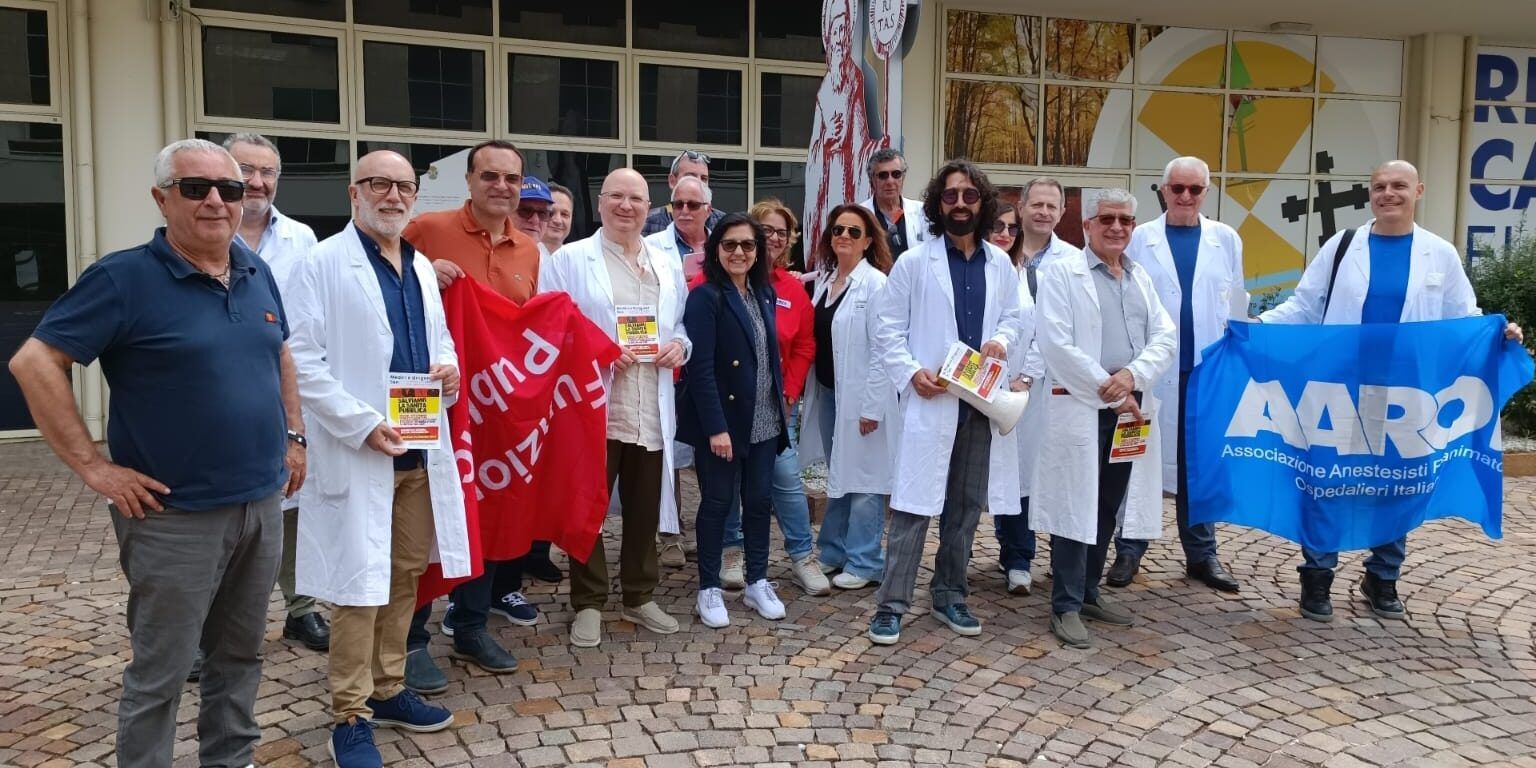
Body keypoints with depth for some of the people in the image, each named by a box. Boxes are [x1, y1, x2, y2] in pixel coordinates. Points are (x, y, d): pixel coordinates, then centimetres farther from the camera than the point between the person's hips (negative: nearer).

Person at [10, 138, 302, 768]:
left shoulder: (257, 274, 6)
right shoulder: (125, 278, -12)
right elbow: (34, 362, -14)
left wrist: (293, 437, 14)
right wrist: (92, 465, -15)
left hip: (262, 503, 6)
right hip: (176, 516, -6)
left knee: (241, 654, 19)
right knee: (160, 673, 7)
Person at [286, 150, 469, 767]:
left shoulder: (421, 267, 14)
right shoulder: (323, 263, -7)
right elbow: (303, 360, -13)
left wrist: (449, 365, 0)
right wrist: (362, 424, -20)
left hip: (419, 450, 7)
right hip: (358, 452, -7)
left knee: (406, 575, 14)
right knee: (359, 586, -2)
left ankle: (388, 690, 29)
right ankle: (351, 716, 11)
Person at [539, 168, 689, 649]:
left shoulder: (669, 267, 16)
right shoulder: (568, 260, 1)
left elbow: (683, 327, 20)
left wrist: (679, 346, -3)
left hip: (651, 412, 4)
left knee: (645, 510, 12)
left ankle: (640, 597, 27)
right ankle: (588, 604, 16)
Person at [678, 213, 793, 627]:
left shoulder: (764, 294, 9)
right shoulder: (705, 298, -12)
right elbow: (699, 368, -17)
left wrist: (780, 403, 10)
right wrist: (716, 427, -21)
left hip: (764, 421, 6)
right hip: (721, 421, -6)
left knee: (760, 500, 12)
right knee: (717, 502, 5)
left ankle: (757, 582, 26)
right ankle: (709, 588, 18)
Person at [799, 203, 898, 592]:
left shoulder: (875, 284, -11)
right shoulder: (824, 280, 10)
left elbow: (882, 349, -15)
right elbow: (815, 338, 12)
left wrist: (872, 405, -17)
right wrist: (809, 389, 7)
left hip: (860, 396, -7)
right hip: (826, 392, 7)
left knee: (863, 479, 0)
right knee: (837, 476, 16)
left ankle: (864, 563, 11)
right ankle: (834, 551, 27)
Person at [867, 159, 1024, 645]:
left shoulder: (1001, 264, 9)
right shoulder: (914, 263, -1)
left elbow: (1013, 317, 17)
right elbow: (888, 331, -1)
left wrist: (1002, 339, -5)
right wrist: (911, 372, -15)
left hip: (981, 401, 4)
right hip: (930, 401, -4)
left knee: (966, 506, 13)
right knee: (913, 508, -5)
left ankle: (949, 596, 26)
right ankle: (892, 604, 3)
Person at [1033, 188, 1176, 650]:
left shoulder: (1140, 277, 15)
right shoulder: (1061, 272, -3)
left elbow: (1165, 337, 7)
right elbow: (1055, 343, -13)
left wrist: (1132, 376, -12)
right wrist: (1106, 389, -13)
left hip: (1131, 406, 6)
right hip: (1080, 406, -6)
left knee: (1108, 506, 12)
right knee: (1076, 506, -3)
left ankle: (1089, 592, 25)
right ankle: (1066, 606, 5)